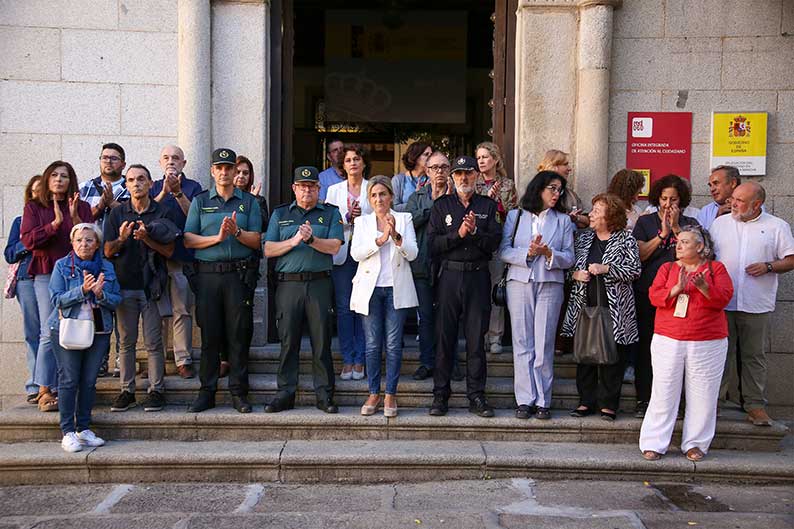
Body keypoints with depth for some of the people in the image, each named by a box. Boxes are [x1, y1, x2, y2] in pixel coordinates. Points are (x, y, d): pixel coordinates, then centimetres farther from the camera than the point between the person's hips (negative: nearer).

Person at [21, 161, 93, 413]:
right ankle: (45, 391, -1)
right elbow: (28, 239, -2)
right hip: (46, 274, -1)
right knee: (49, 333, -7)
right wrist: (56, 223, -13)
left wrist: (75, 218, -13)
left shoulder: (81, 207, 13)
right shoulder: (34, 207, 11)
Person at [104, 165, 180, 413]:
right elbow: (108, 252, 6)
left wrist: (146, 239, -16)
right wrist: (121, 239, -14)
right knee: (126, 341, 6)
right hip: (124, 284, 2)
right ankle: (127, 391, 14)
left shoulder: (164, 213, 4)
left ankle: (156, 390, 7)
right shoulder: (117, 213, 9)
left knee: (153, 343, 0)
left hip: (151, 285, -2)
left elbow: (169, 251, -2)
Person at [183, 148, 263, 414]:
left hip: (239, 274, 0)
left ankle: (239, 392, 8)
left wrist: (237, 232, -14)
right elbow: (188, 240, 2)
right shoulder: (200, 201, 12)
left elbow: (256, 241, 3)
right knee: (209, 335, 3)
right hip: (207, 274, 1)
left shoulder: (249, 201, 11)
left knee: (239, 335, 0)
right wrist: (217, 237, -10)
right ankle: (207, 391, 11)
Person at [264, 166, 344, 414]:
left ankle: (324, 395, 8)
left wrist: (312, 239, -18)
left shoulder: (331, 213, 11)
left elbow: (334, 246, -4)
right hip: (288, 283, 1)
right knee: (288, 341, 3)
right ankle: (285, 394, 11)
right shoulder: (280, 214, 15)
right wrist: (294, 240, -8)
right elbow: (268, 250, 5)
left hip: (319, 284, -1)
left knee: (322, 342, 1)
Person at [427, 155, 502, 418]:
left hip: (478, 275, 0)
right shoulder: (441, 205, 9)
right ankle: (440, 395, 10)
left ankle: (476, 396, 11)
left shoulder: (488, 205, 10)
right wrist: (458, 234, -13)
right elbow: (432, 243, -2)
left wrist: (475, 231, -15)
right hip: (450, 275, 0)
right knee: (445, 336, 2)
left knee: (476, 338, 3)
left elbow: (494, 242, 0)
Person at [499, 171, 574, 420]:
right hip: (520, 282, 0)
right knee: (522, 343, 0)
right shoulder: (516, 216, 11)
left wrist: (549, 253, -12)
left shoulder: (563, 220, 13)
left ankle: (542, 401, 6)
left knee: (545, 344, -1)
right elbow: (503, 252, 2)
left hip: (550, 285, 0)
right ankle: (525, 399, 6)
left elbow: (569, 258, 6)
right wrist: (528, 253, -13)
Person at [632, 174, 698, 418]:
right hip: (646, 294, 0)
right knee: (644, 346, 2)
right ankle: (643, 398, 10)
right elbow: (639, 254, -2)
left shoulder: (689, 224, 10)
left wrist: (675, 227, -8)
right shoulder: (645, 222, 9)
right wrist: (663, 233, -9)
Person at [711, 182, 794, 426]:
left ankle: (755, 404, 14)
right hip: (722, 302, 1)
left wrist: (768, 266, -14)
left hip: (756, 305, -1)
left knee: (754, 355, 6)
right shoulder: (720, 223, 9)